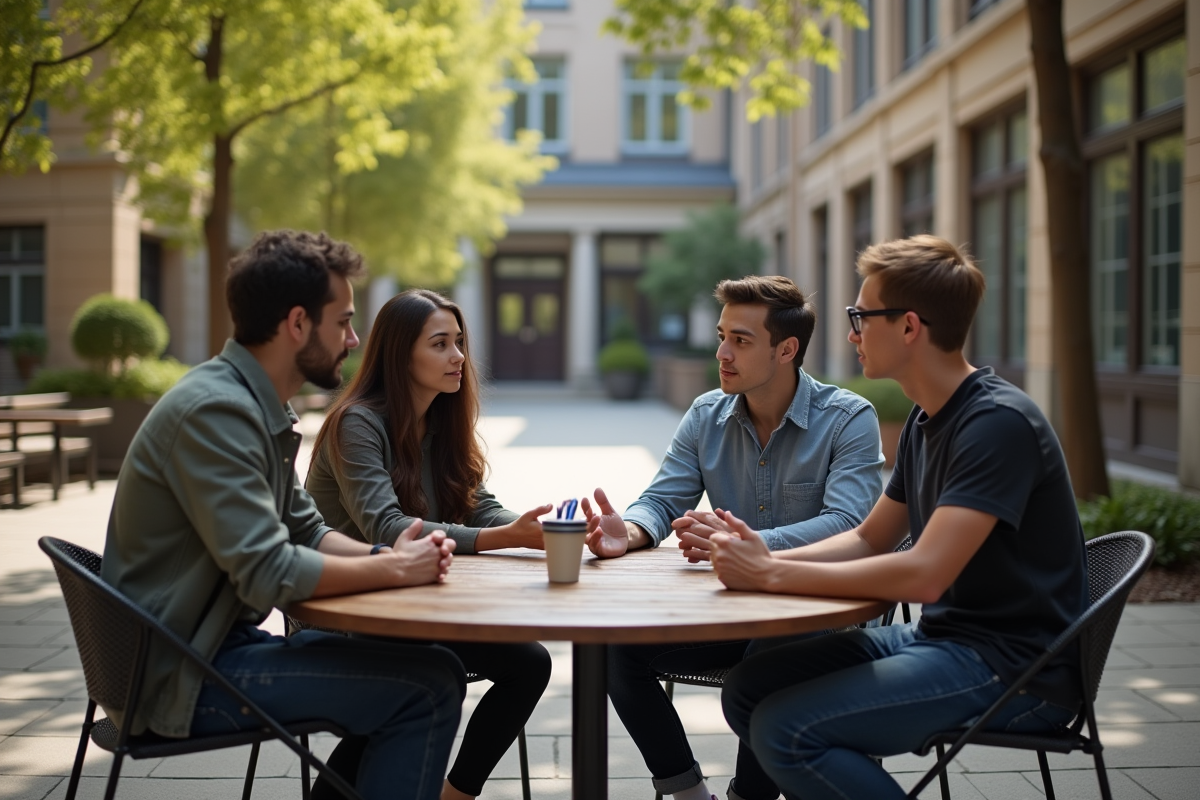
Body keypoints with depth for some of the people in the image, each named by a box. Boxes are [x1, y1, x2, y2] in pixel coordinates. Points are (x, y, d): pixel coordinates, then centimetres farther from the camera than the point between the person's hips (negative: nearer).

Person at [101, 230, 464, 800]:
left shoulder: (259, 409, 11)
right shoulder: (214, 411, -21)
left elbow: (306, 533, 15)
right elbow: (268, 574, -26)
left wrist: (388, 555, -4)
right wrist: (394, 569, -14)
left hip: (221, 645, 10)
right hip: (181, 681, -10)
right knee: (429, 685, -15)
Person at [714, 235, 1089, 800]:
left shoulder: (999, 423, -20)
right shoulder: (926, 421, 11)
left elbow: (923, 576, -28)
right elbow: (869, 541, 18)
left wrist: (771, 574, -21)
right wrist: (762, 558, 0)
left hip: (1013, 667, -9)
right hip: (938, 638, 9)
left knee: (784, 730, -21)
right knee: (748, 688, 2)